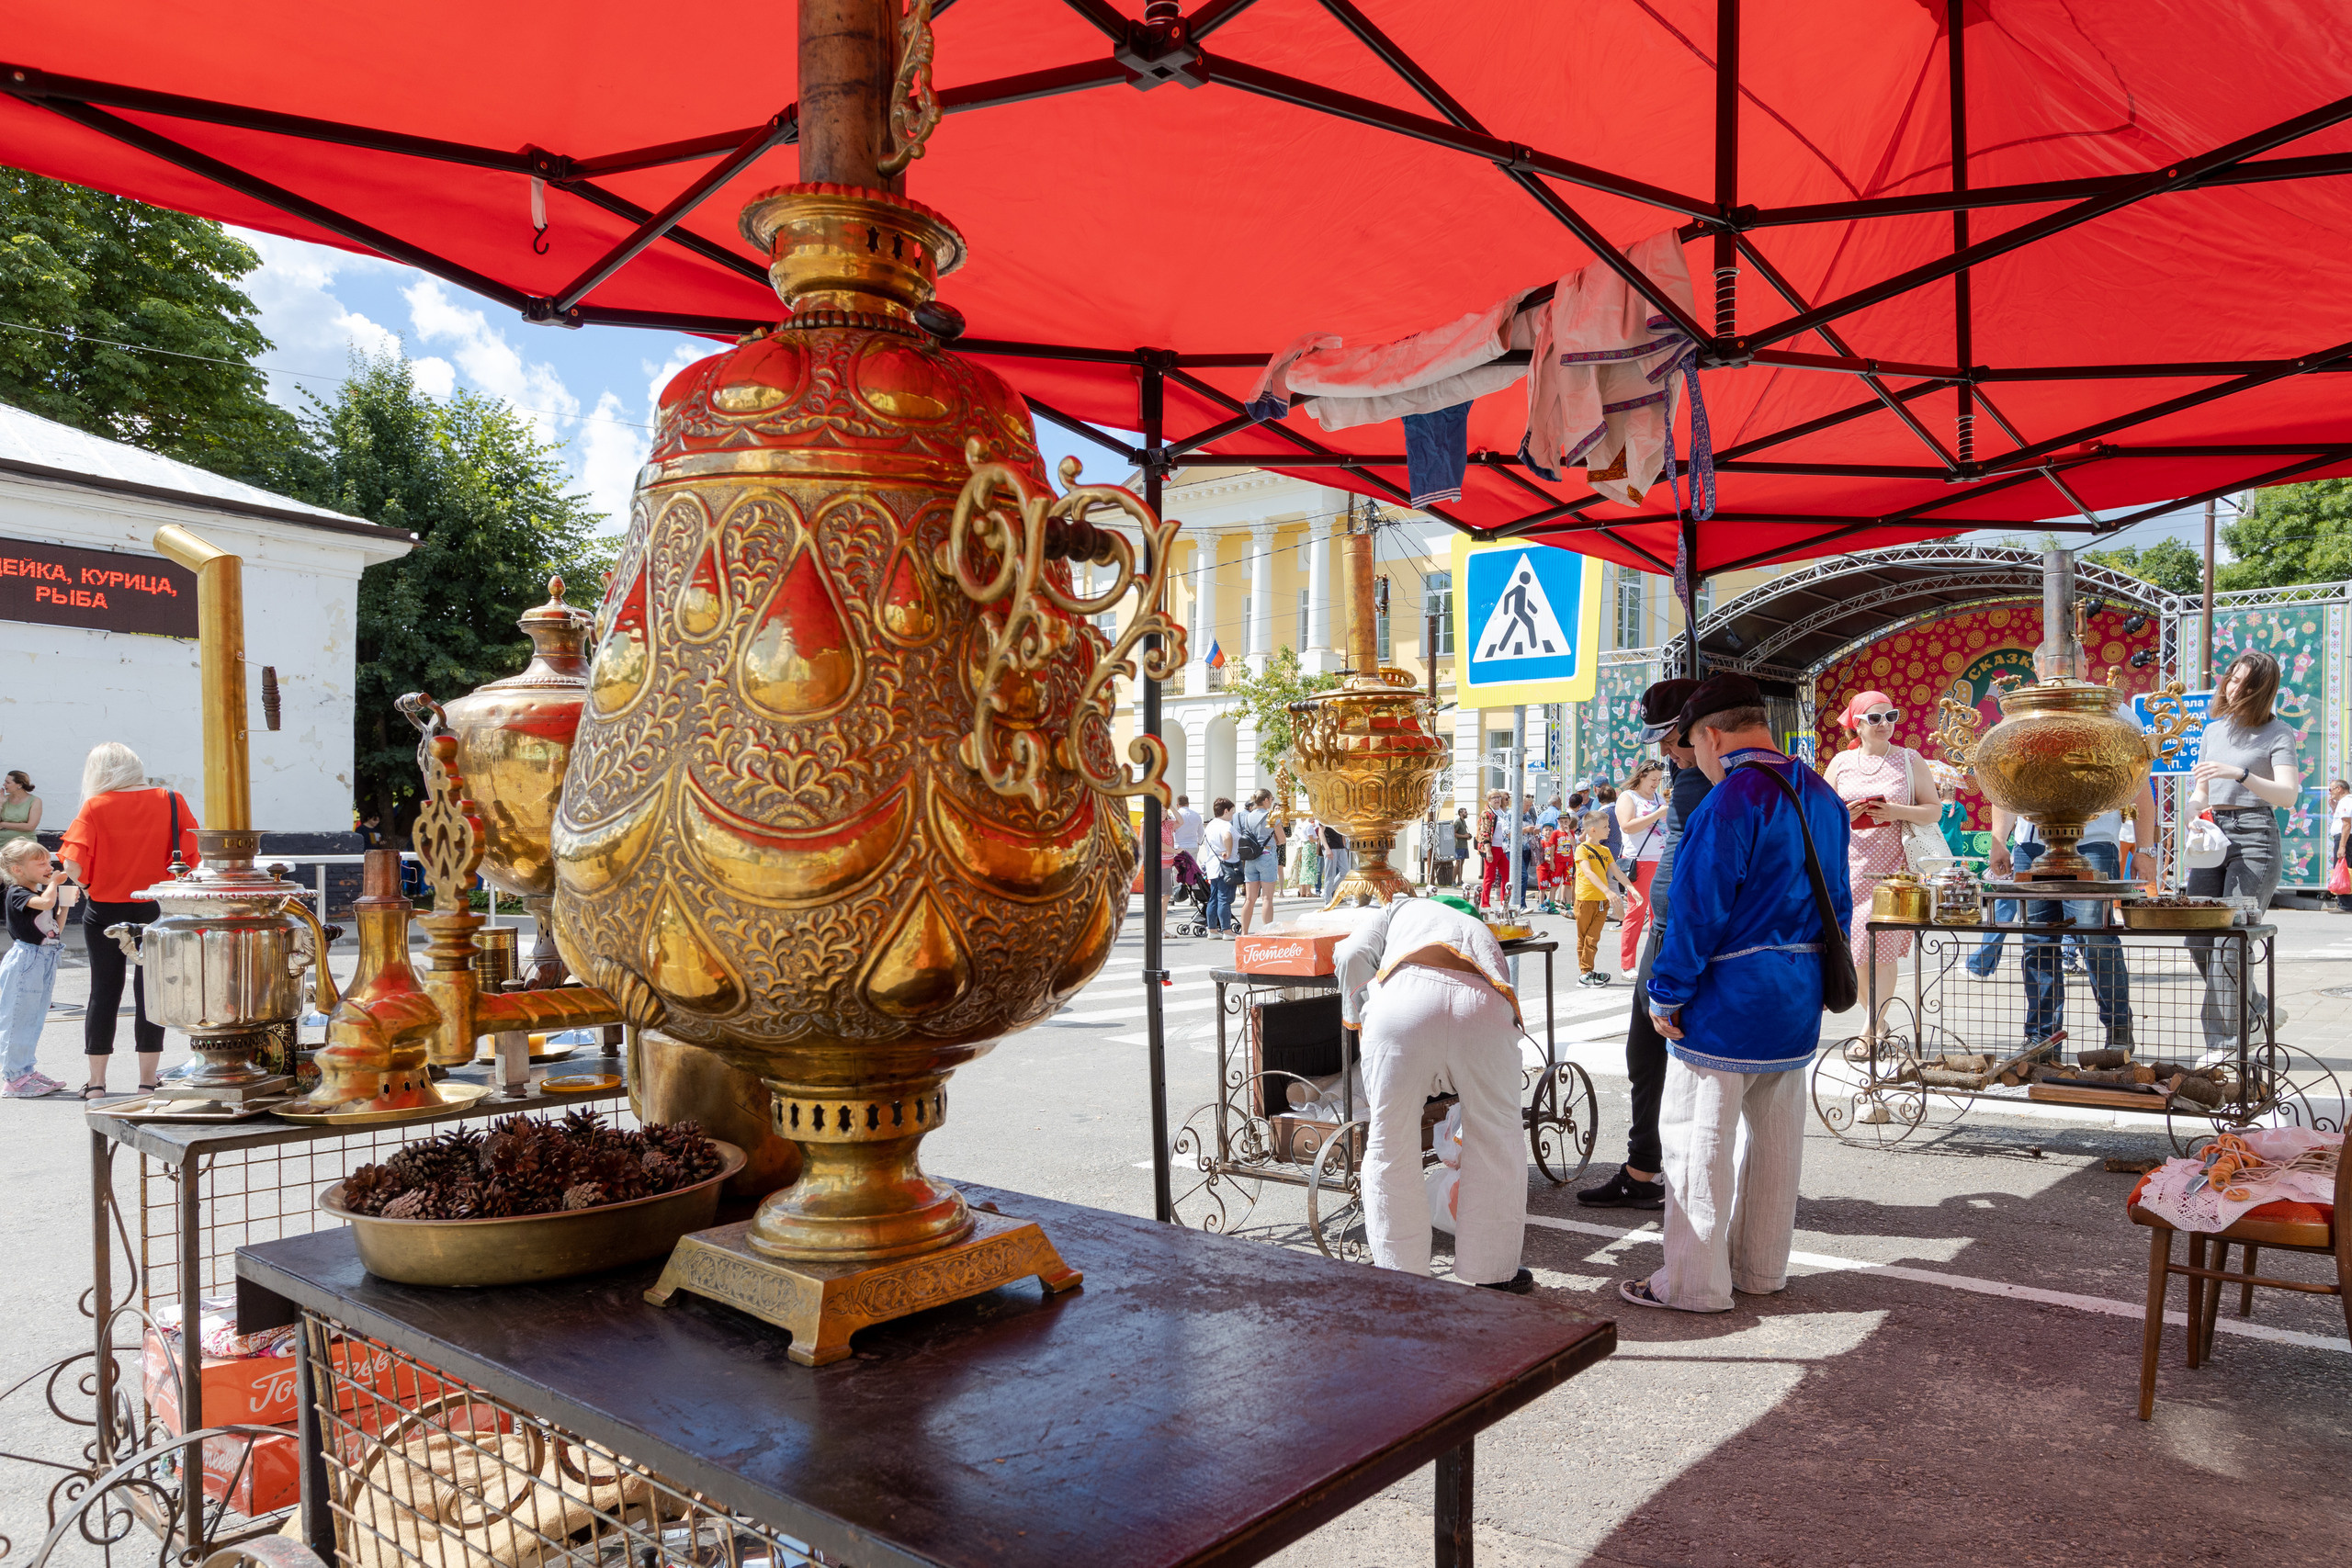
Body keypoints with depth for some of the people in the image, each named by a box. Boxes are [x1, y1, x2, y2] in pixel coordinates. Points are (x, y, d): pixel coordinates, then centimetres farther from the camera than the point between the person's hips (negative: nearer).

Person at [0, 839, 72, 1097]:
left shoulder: (43, 890, 14)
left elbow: (56, 927, 19)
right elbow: (45, 902, -33)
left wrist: (66, 903, 7)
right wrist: (53, 882, -15)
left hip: (45, 961, 9)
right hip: (25, 960, -9)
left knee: (35, 1019, 15)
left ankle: (27, 1070, 25)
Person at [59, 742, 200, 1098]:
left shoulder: (95, 806, -6)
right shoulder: (171, 801, -4)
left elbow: (72, 865, -13)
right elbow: (192, 856, -6)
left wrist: (89, 881, 7)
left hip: (105, 909, 0)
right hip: (156, 909, 0)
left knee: (104, 990, 10)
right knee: (150, 990, 7)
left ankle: (96, 1082, 17)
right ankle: (147, 1080, 11)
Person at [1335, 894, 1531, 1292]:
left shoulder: (1398, 910, 38)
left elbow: (1352, 956, 11)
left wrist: (1359, 1022, 27)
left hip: (1405, 994, -2)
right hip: (1483, 1002, 3)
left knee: (1391, 1145, 14)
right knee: (1498, 1139, 23)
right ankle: (1495, 1275, 35)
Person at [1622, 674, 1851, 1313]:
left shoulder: (1731, 800, -19)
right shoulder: (1822, 795, 9)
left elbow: (1697, 910, -21)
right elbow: (1837, 902, 16)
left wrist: (1666, 995, -13)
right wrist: (1813, 972, 22)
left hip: (1727, 1003, -9)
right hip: (1798, 1000, 9)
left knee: (1698, 1139, 1)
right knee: (1775, 1136, 17)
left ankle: (1695, 1282, 8)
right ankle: (1762, 1267, 29)